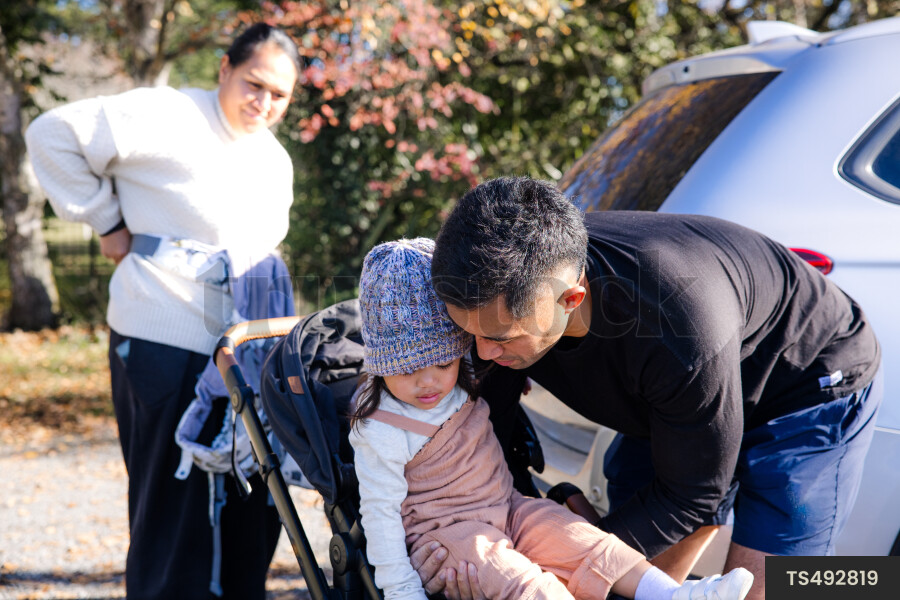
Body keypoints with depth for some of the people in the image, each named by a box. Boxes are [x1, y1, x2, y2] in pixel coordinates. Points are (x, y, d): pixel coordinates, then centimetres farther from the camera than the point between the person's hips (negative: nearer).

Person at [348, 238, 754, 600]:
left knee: (584, 538, -11)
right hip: (443, 532, -8)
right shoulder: (381, 432, -21)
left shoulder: (461, 384, 1)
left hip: (506, 508, 8)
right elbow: (380, 511, -18)